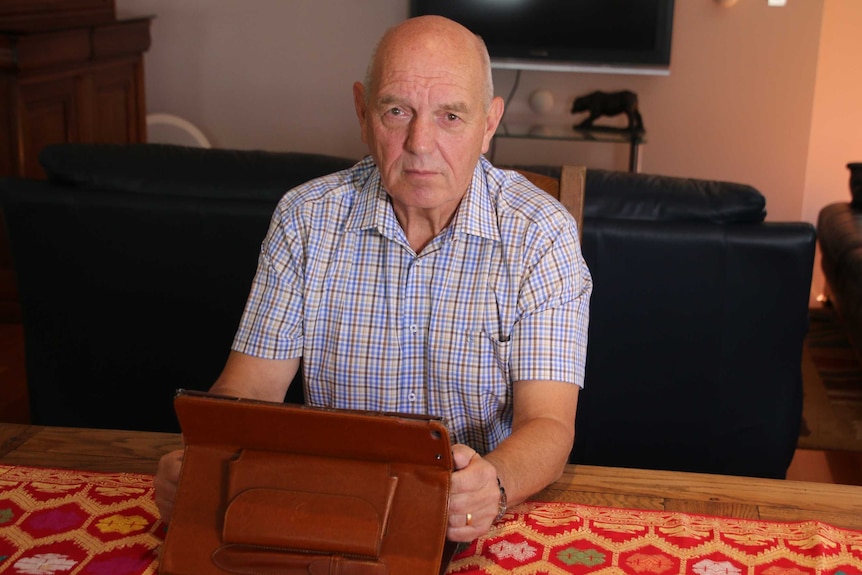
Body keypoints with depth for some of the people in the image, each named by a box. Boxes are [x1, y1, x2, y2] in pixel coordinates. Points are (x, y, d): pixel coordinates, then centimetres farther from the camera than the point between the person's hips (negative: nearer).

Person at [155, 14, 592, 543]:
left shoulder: (540, 235, -9)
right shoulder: (306, 219, -1)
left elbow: (548, 423, -16)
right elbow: (250, 387, -1)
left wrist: (493, 485, -39)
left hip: (481, 521, -2)